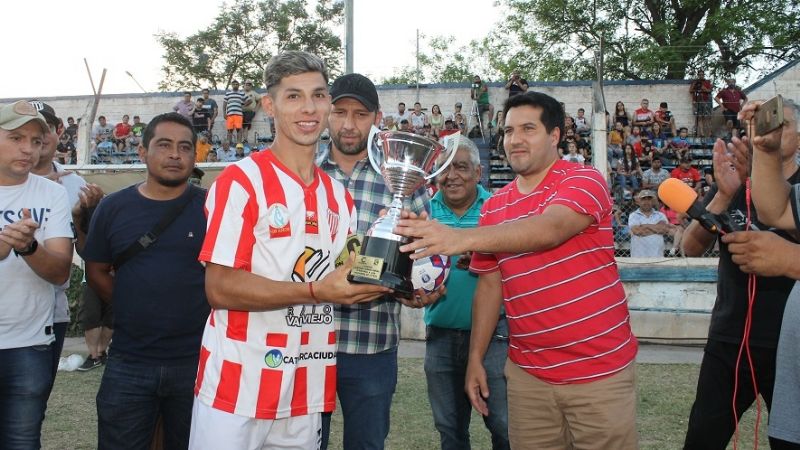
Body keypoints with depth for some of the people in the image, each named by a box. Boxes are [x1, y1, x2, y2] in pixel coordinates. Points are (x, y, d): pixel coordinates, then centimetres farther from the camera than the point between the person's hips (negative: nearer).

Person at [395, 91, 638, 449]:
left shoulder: (584, 180, -9)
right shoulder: (493, 207, 7)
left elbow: (549, 230, -29)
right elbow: (490, 285, 11)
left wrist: (461, 238, -41)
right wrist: (476, 359, 5)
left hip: (601, 370, -4)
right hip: (528, 375, 4)